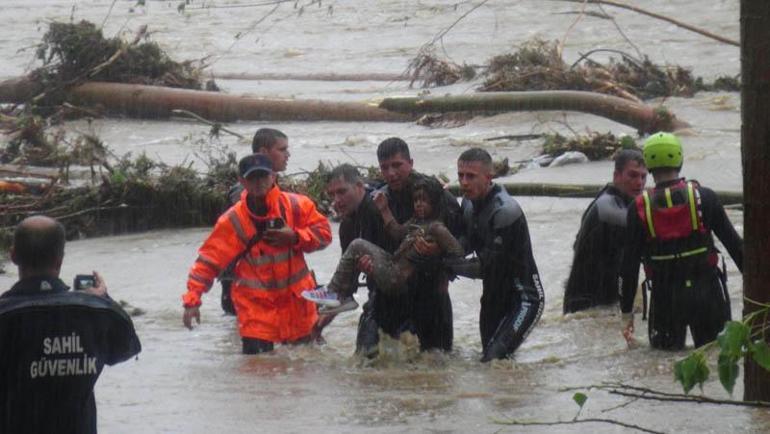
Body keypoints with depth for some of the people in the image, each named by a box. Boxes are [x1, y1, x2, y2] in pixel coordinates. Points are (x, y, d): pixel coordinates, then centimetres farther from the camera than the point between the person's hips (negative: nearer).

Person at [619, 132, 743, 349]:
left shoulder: (639, 208, -4)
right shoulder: (704, 197, -5)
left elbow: (630, 264, -2)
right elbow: (733, 242, -1)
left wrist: (626, 311, 5)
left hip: (665, 298, 0)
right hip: (707, 291, 0)